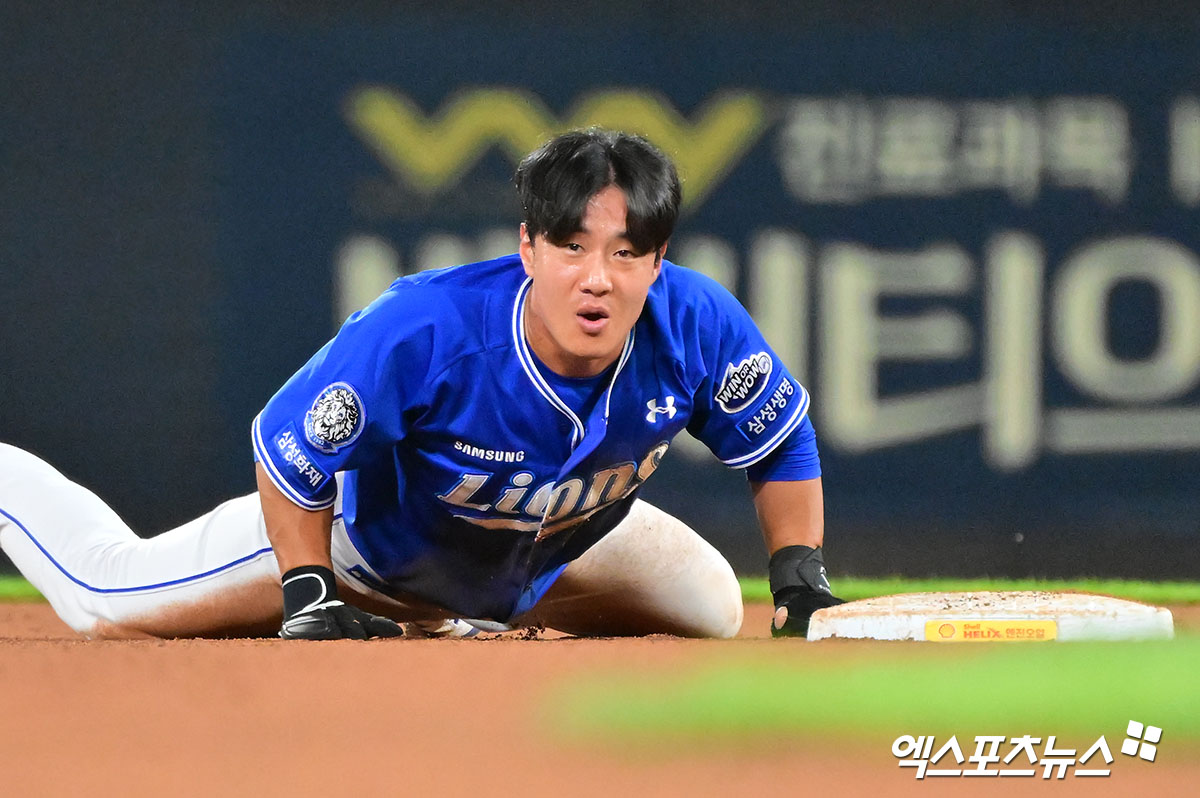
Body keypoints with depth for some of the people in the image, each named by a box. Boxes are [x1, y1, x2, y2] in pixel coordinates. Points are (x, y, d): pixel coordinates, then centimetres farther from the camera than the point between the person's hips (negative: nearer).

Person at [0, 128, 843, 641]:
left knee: (712, 611, 19)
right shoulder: (419, 330, -43)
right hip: (372, 536, -4)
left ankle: (466, 608, 38)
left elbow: (781, 442, -13)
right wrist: (310, 600, -28)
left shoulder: (696, 325, -33)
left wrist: (801, 579, -19)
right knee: (105, 600, 1)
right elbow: (289, 452, -28)